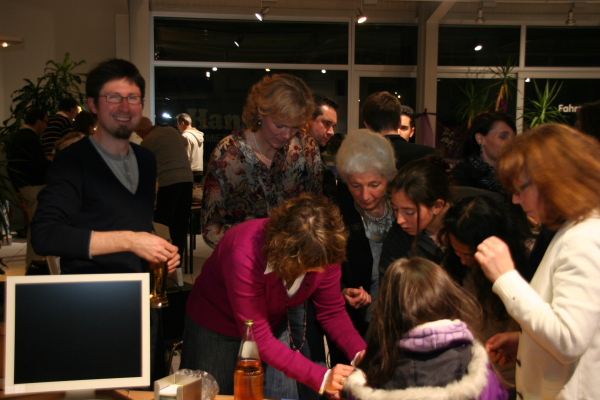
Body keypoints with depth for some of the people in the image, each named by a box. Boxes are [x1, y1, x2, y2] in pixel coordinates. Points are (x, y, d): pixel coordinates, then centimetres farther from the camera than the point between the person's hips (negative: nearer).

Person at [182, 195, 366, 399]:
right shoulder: (246, 256, -39)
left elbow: (332, 311, -13)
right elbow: (258, 338, -36)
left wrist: (360, 352, -30)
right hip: (217, 328, -3)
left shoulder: (323, 251, -24)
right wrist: (321, 378, -41)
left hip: (275, 325, 4)